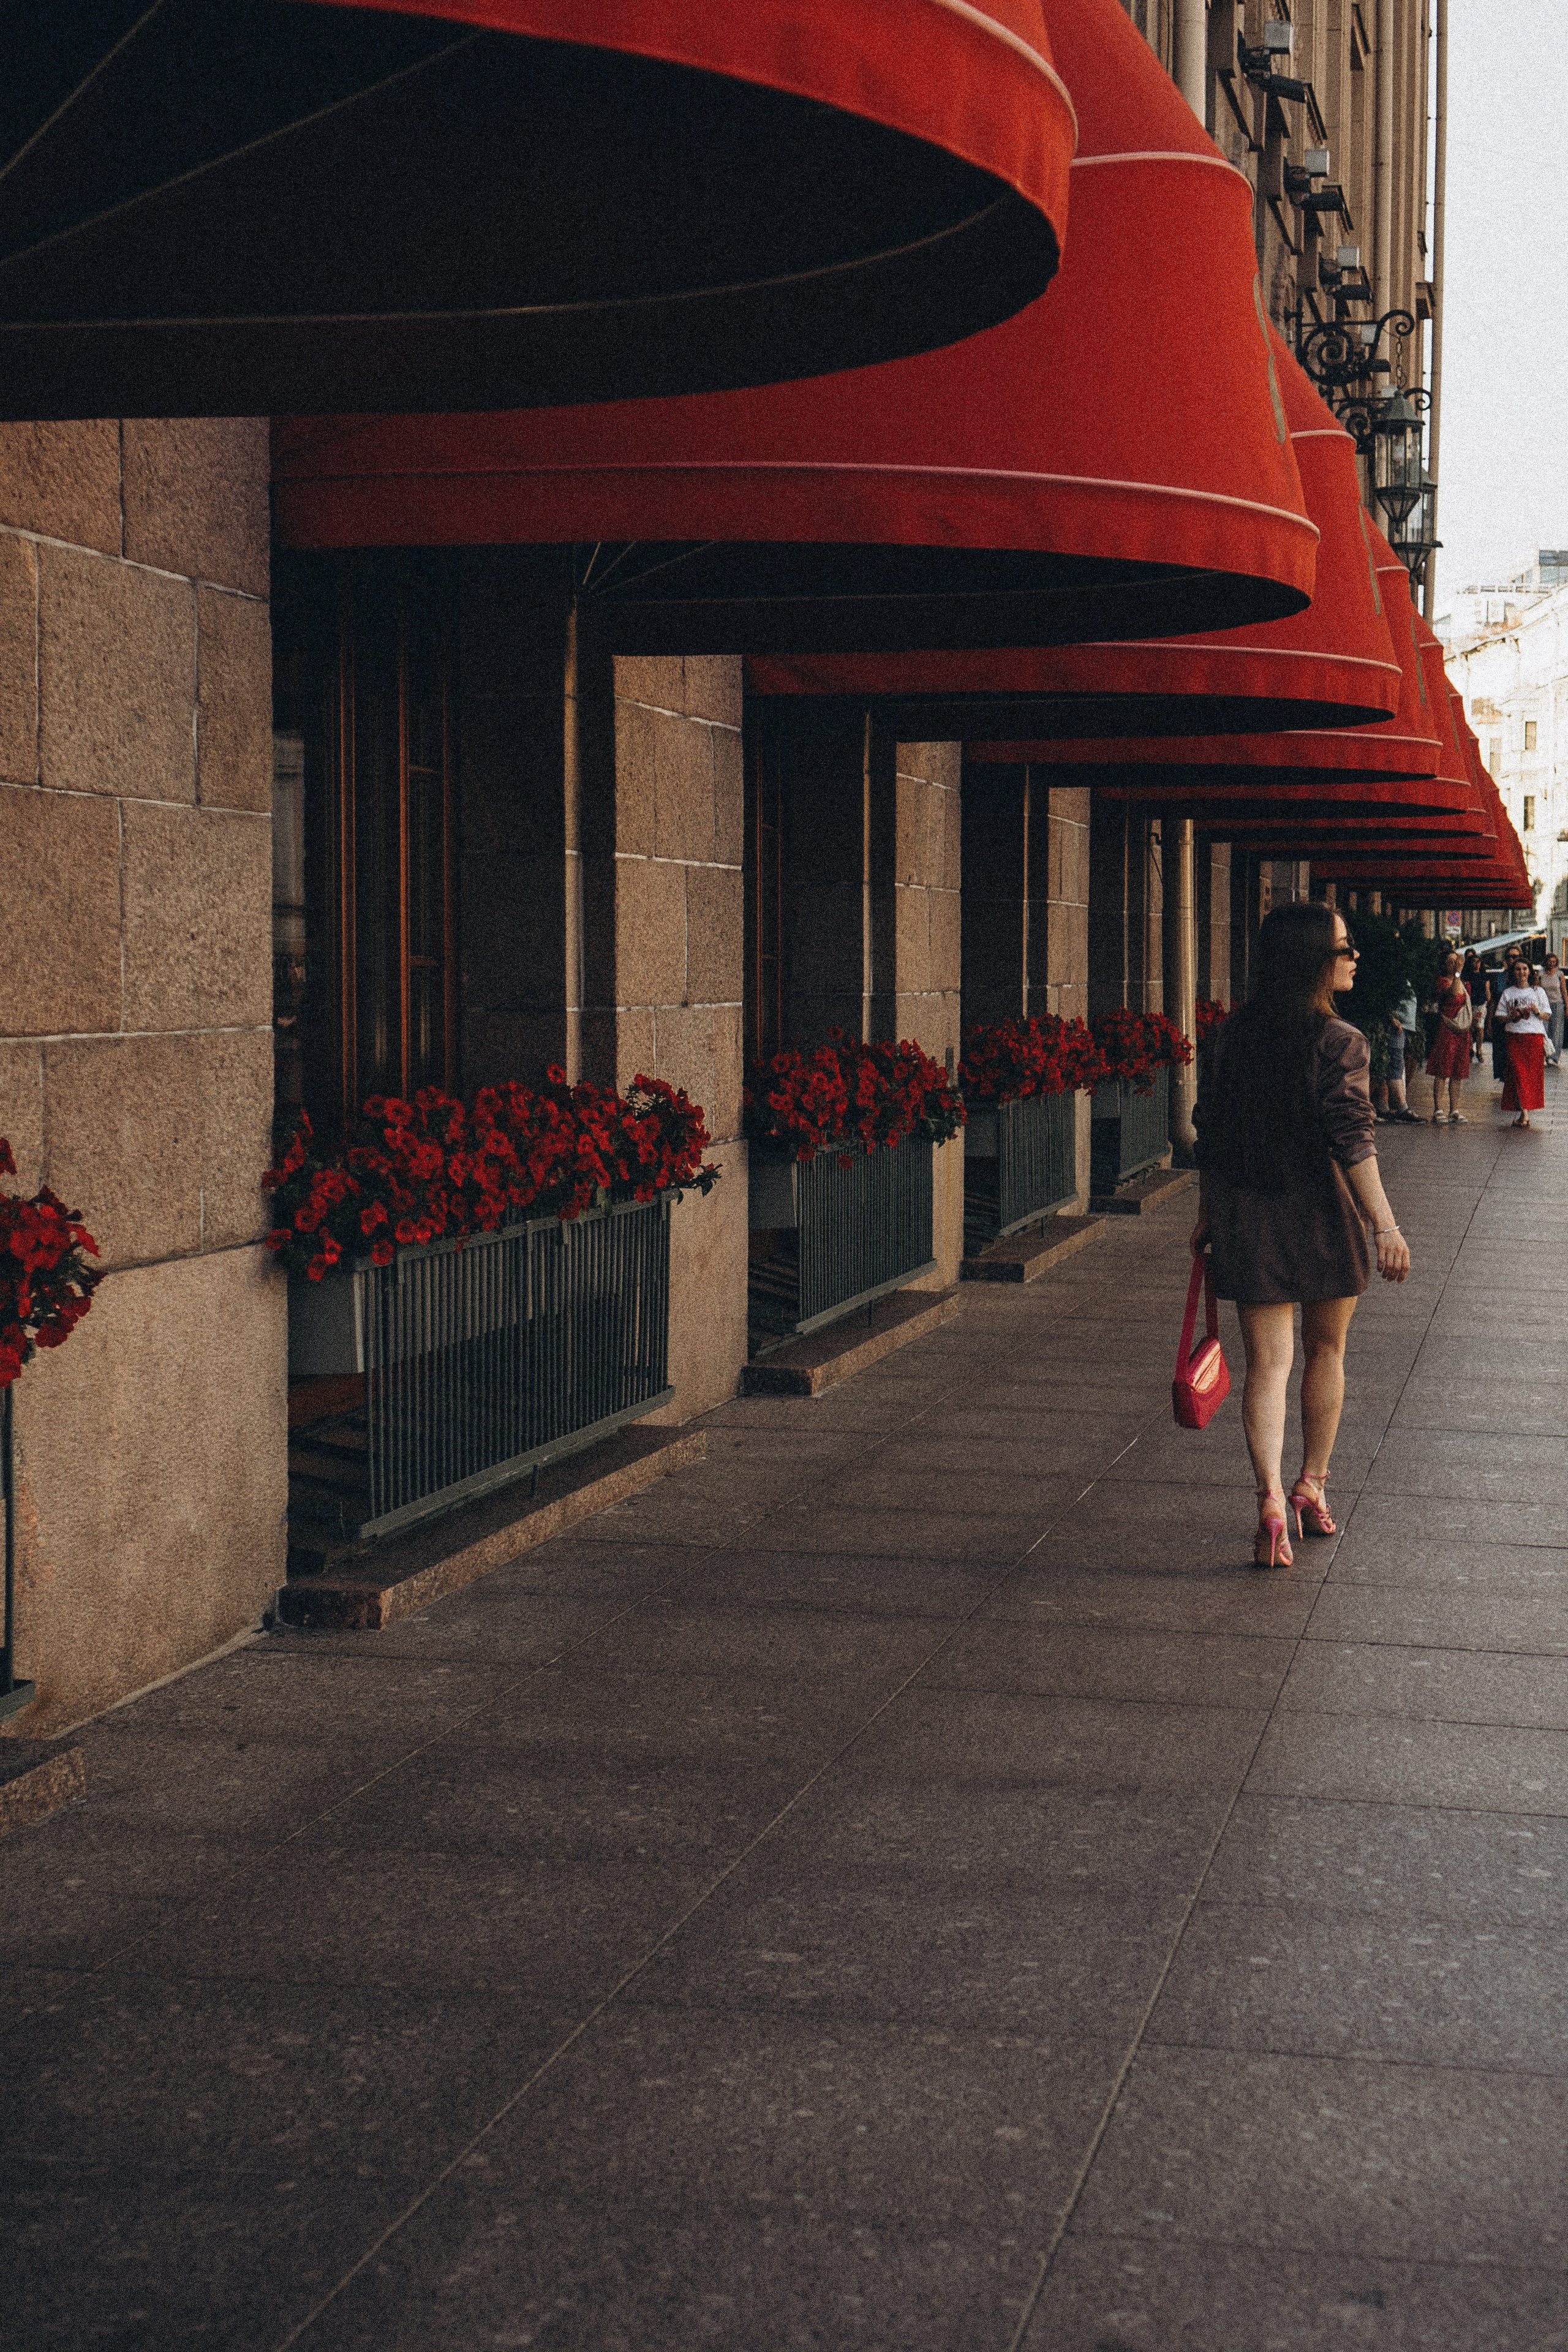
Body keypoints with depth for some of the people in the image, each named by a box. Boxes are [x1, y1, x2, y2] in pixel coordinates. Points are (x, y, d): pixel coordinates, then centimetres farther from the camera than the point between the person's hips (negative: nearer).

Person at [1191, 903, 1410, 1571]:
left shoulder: (1231, 1037, 3)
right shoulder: (1339, 1043, -12)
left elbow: (1209, 1134, 8)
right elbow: (1352, 1140, -19)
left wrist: (1207, 1217, 17)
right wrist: (1384, 1226, -21)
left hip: (1246, 1216, 3)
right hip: (1323, 1216, -3)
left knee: (1268, 1363, 1)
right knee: (1325, 1352, 18)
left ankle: (1272, 1499, -16)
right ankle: (1311, 1486, 28)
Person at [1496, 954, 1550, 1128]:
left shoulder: (1538, 991, 8)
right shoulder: (1508, 993, 9)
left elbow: (1546, 1016, 7)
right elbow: (1499, 1017, 10)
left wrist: (1537, 1012, -13)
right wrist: (1512, 1016, -9)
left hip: (1535, 1037, 0)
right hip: (1515, 1037, 0)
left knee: (1533, 1074, -4)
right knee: (1519, 1074, -10)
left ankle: (1525, 1112, 1)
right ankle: (1524, 1113, -15)